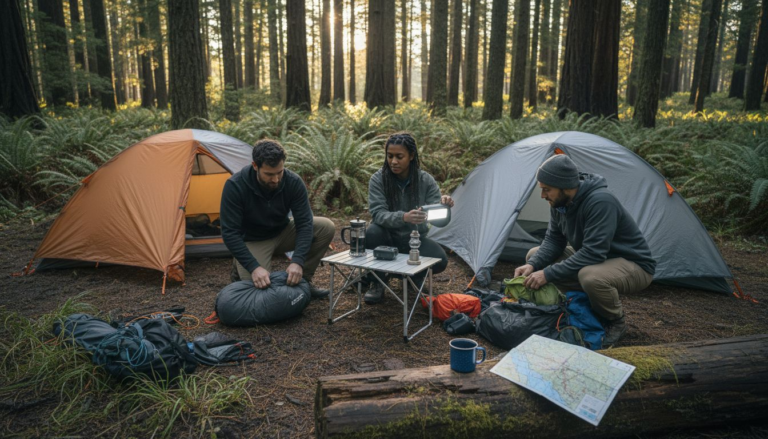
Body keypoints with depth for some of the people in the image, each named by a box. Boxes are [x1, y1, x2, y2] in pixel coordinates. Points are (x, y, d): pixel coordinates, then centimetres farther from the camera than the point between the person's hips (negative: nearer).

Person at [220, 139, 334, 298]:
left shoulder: (293, 182, -23)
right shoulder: (235, 186, -30)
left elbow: (304, 223, -24)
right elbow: (230, 233, -28)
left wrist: (297, 261, -37)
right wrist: (253, 267, -37)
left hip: (282, 233, 3)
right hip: (252, 241, -3)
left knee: (326, 227, -19)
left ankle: (302, 280, -3)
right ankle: (239, 267, 10)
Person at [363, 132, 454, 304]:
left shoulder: (426, 180, -11)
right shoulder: (378, 179, -15)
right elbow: (378, 214, -25)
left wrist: (444, 205, -39)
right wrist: (403, 217, -46)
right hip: (388, 238, -1)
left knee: (440, 260, -27)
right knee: (372, 233, -35)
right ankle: (377, 283, -10)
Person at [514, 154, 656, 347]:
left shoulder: (601, 201, -32)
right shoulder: (560, 202, -7)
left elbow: (592, 254, -36)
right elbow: (553, 241, -1)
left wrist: (548, 274, -33)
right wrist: (533, 265, -19)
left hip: (634, 266, -8)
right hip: (594, 261, 8)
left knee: (590, 276, -41)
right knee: (535, 255, -1)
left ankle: (616, 323, -7)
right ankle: (585, 306, 8)